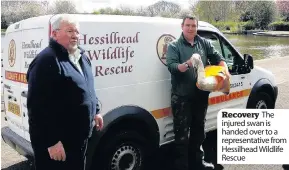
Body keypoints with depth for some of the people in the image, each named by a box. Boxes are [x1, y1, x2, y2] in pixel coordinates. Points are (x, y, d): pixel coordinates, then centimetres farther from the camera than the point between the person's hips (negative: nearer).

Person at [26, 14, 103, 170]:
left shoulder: (82, 57, 9)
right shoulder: (46, 60, -20)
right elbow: (38, 107, -25)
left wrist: (95, 112, 19)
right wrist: (51, 142, -26)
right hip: (57, 141, -9)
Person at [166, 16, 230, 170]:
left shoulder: (204, 43, 9)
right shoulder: (174, 46, -4)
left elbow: (217, 57, 11)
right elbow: (171, 66, -16)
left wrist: (225, 70, -7)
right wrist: (187, 64, -34)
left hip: (201, 95, 5)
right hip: (182, 97, -5)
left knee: (199, 130, 18)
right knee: (182, 133, 1)